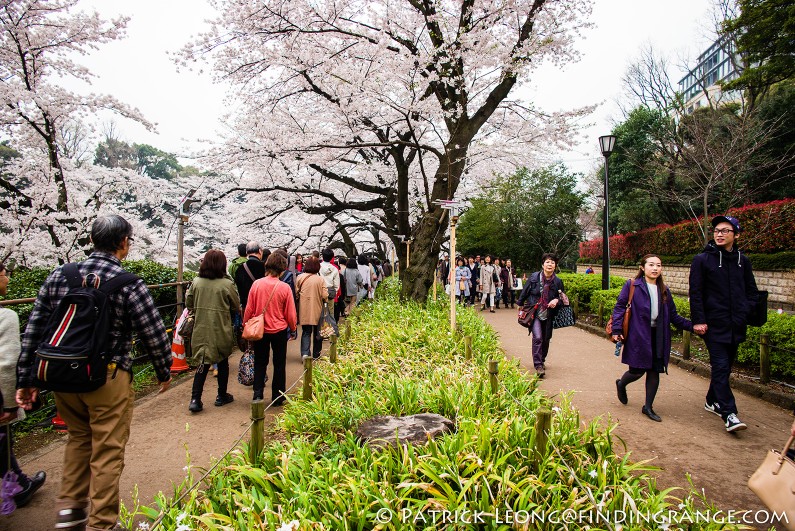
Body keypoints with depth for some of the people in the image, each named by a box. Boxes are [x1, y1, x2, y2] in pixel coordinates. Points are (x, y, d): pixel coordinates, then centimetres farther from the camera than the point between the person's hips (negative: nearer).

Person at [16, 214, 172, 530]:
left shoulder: (60, 276, 1)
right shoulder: (128, 284, -14)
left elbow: (34, 329, 5)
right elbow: (154, 334, -11)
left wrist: (25, 380, 13)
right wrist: (164, 373, 6)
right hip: (108, 379, -5)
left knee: (79, 436, 28)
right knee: (107, 451, 9)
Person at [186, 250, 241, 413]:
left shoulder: (196, 282, -4)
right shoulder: (227, 284, -13)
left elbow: (188, 303, 8)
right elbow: (236, 307, -2)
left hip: (201, 330, 3)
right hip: (221, 331, -2)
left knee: (202, 363, 9)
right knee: (222, 363, 14)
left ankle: (195, 399, 0)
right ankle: (222, 396, 26)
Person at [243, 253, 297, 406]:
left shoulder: (257, 284, -11)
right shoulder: (285, 287, -15)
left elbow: (249, 309, -3)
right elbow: (290, 314, -7)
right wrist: (293, 329, 10)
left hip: (260, 330, 1)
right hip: (279, 330, -1)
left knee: (260, 363, 17)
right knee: (279, 364, 14)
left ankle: (258, 394, 13)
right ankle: (278, 397, 21)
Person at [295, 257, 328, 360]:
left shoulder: (300, 277, -9)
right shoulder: (320, 279, -11)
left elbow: (296, 293, -4)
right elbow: (325, 296, -12)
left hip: (304, 310, 1)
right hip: (317, 310, 0)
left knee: (306, 332, 8)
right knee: (317, 332, 15)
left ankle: (305, 353, -8)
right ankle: (316, 354, 25)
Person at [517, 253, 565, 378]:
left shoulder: (557, 281, -3)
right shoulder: (534, 277, -7)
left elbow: (562, 298, 6)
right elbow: (525, 292, 4)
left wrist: (556, 300, -16)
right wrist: (520, 305, 12)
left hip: (548, 315, 3)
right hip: (534, 313, -3)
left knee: (546, 339, 12)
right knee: (537, 337, -17)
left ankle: (542, 360, 36)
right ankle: (538, 365, -11)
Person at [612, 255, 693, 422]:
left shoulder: (664, 290, 12)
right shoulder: (632, 285, -4)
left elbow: (673, 316, 15)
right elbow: (619, 306, -6)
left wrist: (691, 326, 2)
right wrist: (617, 330, -13)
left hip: (658, 336, 5)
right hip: (638, 335, -5)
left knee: (654, 371, 7)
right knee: (638, 370, -2)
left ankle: (648, 407, 22)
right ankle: (621, 384, 32)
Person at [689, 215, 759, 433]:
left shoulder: (742, 261, 9)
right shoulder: (702, 260, -4)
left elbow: (752, 291, 17)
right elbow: (695, 293, -7)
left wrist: (744, 312, 1)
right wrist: (698, 320, -12)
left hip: (736, 325, 5)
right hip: (714, 324, -5)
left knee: (725, 366, 15)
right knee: (720, 366, -8)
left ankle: (712, 401, 31)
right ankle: (729, 414, -7)